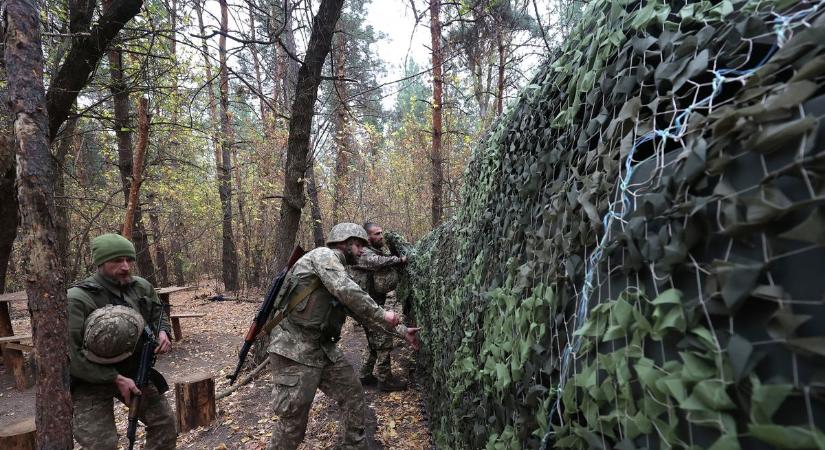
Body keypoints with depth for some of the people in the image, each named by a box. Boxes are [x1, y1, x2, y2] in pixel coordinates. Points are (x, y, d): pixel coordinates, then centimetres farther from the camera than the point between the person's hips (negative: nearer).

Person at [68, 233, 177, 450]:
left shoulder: (142, 287, -4)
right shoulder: (77, 299, -22)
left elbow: (158, 313, 15)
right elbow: (70, 355, -23)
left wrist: (163, 332, -9)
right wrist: (115, 378, -22)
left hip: (134, 372, 5)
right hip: (92, 381, -5)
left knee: (164, 422, 11)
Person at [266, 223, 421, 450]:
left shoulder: (341, 273, 17)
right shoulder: (323, 255, -10)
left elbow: (362, 312, 18)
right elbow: (348, 292, -25)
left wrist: (401, 331, 16)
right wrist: (382, 315, -15)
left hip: (323, 348, 9)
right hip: (294, 349, -9)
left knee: (353, 392, 12)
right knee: (293, 419, 0)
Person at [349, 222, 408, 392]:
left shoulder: (381, 250, 14)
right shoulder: (363, 254, -14)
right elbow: (378, 261, -37)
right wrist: (399, 260, -26)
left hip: (376, 303, 9)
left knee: (374, 341, 18)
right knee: (383, 341, -3)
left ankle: (365, 375, 29)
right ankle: (385, 379, 8)